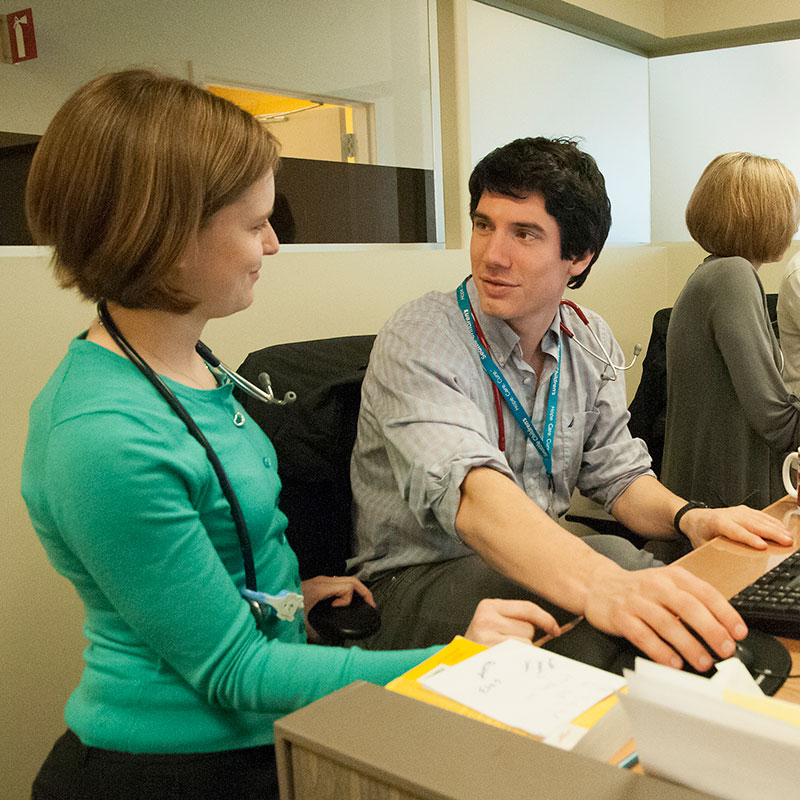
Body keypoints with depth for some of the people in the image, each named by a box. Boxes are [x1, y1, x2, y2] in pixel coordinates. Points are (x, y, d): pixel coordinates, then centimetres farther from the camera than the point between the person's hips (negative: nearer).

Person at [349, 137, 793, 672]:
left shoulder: (592, 343, 3)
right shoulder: (418, 343, -20)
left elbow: (619, 473, 7)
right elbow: (470, 492, -37)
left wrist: (687, 517, -17)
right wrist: (600, 585, -53)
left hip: (543, 559, 6)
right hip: (421, 579, -6)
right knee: (614, 559, -34)